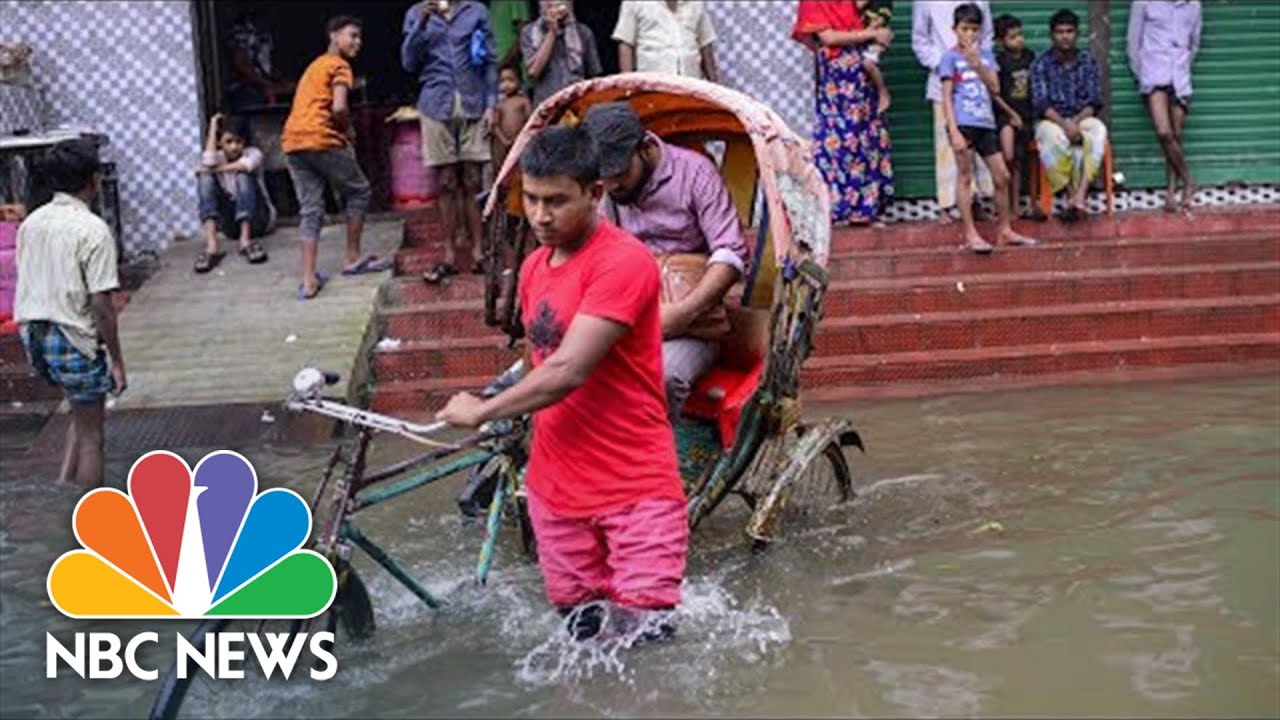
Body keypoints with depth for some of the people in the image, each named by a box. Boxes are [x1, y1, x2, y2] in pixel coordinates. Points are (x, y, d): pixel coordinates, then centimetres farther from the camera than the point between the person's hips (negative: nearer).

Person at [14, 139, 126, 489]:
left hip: (33, 335, 7)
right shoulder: (92, 230, -16)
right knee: (90, 436, 7)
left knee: (82, 414, 26)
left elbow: (25, 284, 12)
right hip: (73, 339, -7)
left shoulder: (30, 223, 5)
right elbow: (101, 304, -18)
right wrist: (117, 361, -10)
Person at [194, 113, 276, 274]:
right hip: (230, 224, 3)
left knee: (243, 175, -25)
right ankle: (211, 246, -37)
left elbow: (245, 165, -32)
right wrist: (213, 127, -14)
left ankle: (246, 239, -31)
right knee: (205, 178, -20)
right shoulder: (217, 157, 1)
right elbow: (208, 163, -25)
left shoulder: (253, 153, -6)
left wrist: (215, 170, -19)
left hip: (257, 219, -3)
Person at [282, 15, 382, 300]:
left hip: (292, 142, 8)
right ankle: (353, 259, 14)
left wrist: (341, 129, 16)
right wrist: (349, 130, 3)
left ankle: (309, 280, -2)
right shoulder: (339, 65, -1)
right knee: (359, 191, 11)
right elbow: (339, 107, -15)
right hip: (320, 140, -8)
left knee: (310, 210, 7)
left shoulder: (315, 65, 28)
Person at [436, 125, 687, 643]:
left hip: (634, 489, -6)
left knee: (646, 634, -7)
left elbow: (567, 372, -22)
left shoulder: (623, 261, -16)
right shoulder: (534, 267, 11)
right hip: (555, 486, 7)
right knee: (580, 632, 9)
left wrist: (481, 412, -11)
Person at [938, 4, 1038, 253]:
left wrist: (977, 64, -9)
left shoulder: (985, 55, 14)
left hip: (986, 123, 5)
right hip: (963, 123, -5)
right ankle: (970, 234, -1)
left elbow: (995, 88, 4)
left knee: (1002, 177, 7)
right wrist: (953, 131, -14)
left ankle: (1005, 231, 18)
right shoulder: (950, 57, 0)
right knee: (965, 176, -3)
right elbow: (947, 97, -5)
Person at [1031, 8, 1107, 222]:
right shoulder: (1041, 64, 0)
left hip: (1082, 118, 2)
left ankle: (1080, 195, -42)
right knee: (1054, 137, -38)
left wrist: (1076, 121, -18)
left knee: (1098, 130, -33)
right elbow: (1040, 103, -8)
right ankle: (1072, 195, -31)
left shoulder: (1087, 62, 7)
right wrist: (1064, 124, -24)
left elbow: (1094, 101, 2)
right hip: (1051, 120, -2)